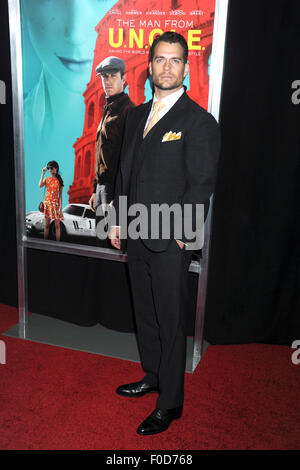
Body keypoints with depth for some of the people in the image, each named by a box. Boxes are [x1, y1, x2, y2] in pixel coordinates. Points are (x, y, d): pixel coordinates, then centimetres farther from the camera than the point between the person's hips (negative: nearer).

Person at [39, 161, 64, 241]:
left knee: (57, 225, 0)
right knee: (46, 225, 8)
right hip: (47, 202, 3)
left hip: (56, 203, -2)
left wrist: (60, 207, -9)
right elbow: (40, 186, -16)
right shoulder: (46, 179, 6)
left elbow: (60, 195, -3)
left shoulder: (59, 180, -1)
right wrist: (43, 174, -11)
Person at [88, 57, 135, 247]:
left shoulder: (129, 110, -12)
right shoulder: (108, 110, 18)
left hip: (116, 189, -9)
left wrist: (118, 198, -22)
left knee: (114, 242, -4)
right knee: (102, 239, 16)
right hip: (102, 186, 9)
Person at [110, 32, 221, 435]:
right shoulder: (137, 115, 12)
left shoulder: (199, 122, -10)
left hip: (170, 241, -6)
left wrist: (178, 233, -14)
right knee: (145, 314, 19)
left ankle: (169, 405, 21)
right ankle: (153, 376, 40)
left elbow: (201, 186, -12)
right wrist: (118, 219, 11)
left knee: (171, 323, 4)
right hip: (136, 236, 7)